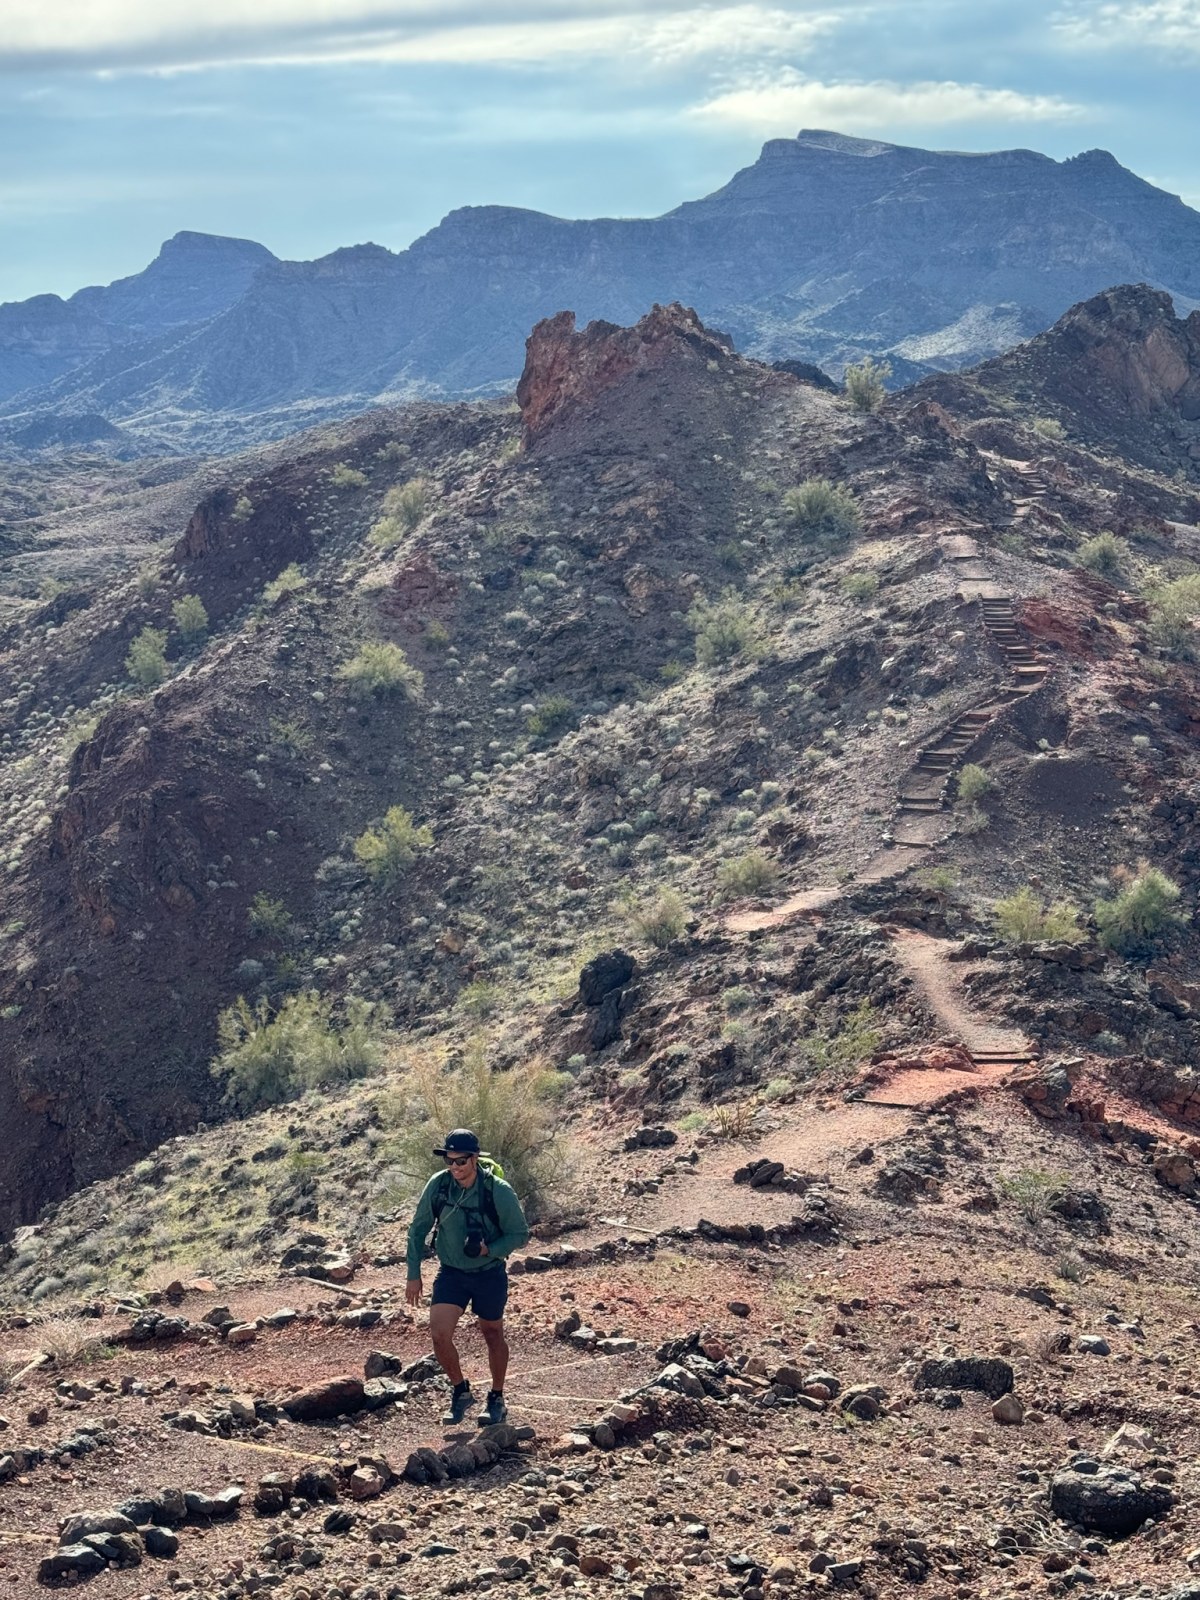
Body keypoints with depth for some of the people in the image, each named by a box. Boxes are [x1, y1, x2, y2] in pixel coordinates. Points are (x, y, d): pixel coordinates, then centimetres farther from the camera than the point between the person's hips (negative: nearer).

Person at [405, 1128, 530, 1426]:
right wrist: (414, 1275, 0)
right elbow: (418, 1230, 0)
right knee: (439, 1335, -11)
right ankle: (460, 1391, 14)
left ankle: (496, 1399, 35)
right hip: (451, 1273, 2)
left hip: (489, 1275, -2)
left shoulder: (498, 1191, -21)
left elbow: (520, 1233, -10)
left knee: (492, 1335, 15)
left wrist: (489, 1250, -26)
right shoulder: (437, 1185, -13)